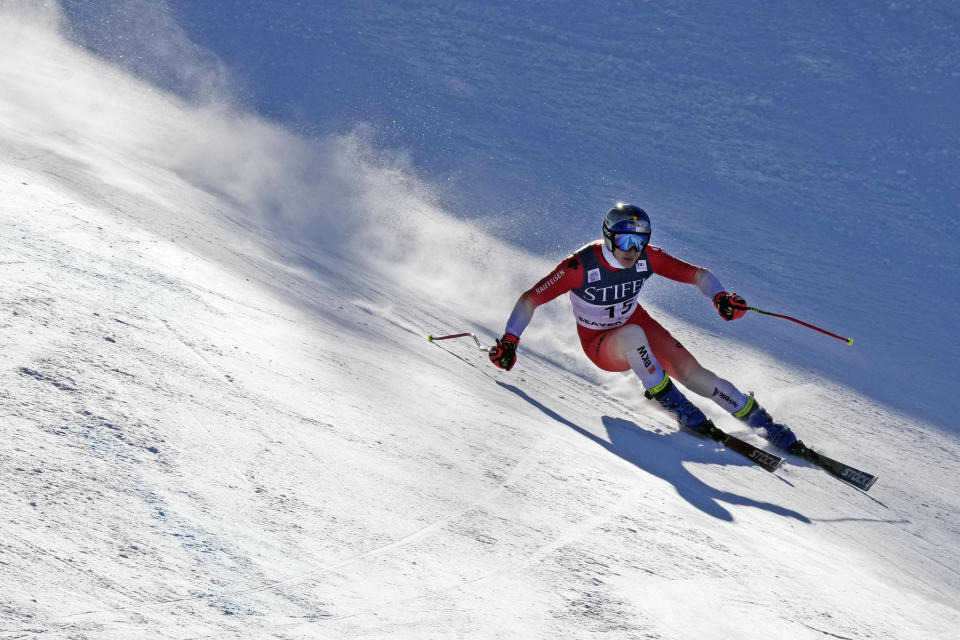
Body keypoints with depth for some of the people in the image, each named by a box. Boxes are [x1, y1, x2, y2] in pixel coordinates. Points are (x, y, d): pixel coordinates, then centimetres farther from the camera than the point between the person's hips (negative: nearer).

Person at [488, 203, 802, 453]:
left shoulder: (647, 257, -19)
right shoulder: (581, 266, -29)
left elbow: (695, 273, -13)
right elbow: (531, 298, -26)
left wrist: (720, 296, -33)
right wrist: (509, 340, -36)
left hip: (638, 324, 3)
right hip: (602, 346, -3)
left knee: (692, 373, -15)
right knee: (633, 335, -38)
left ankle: (764, 424, -2)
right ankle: (668, 400, -19)